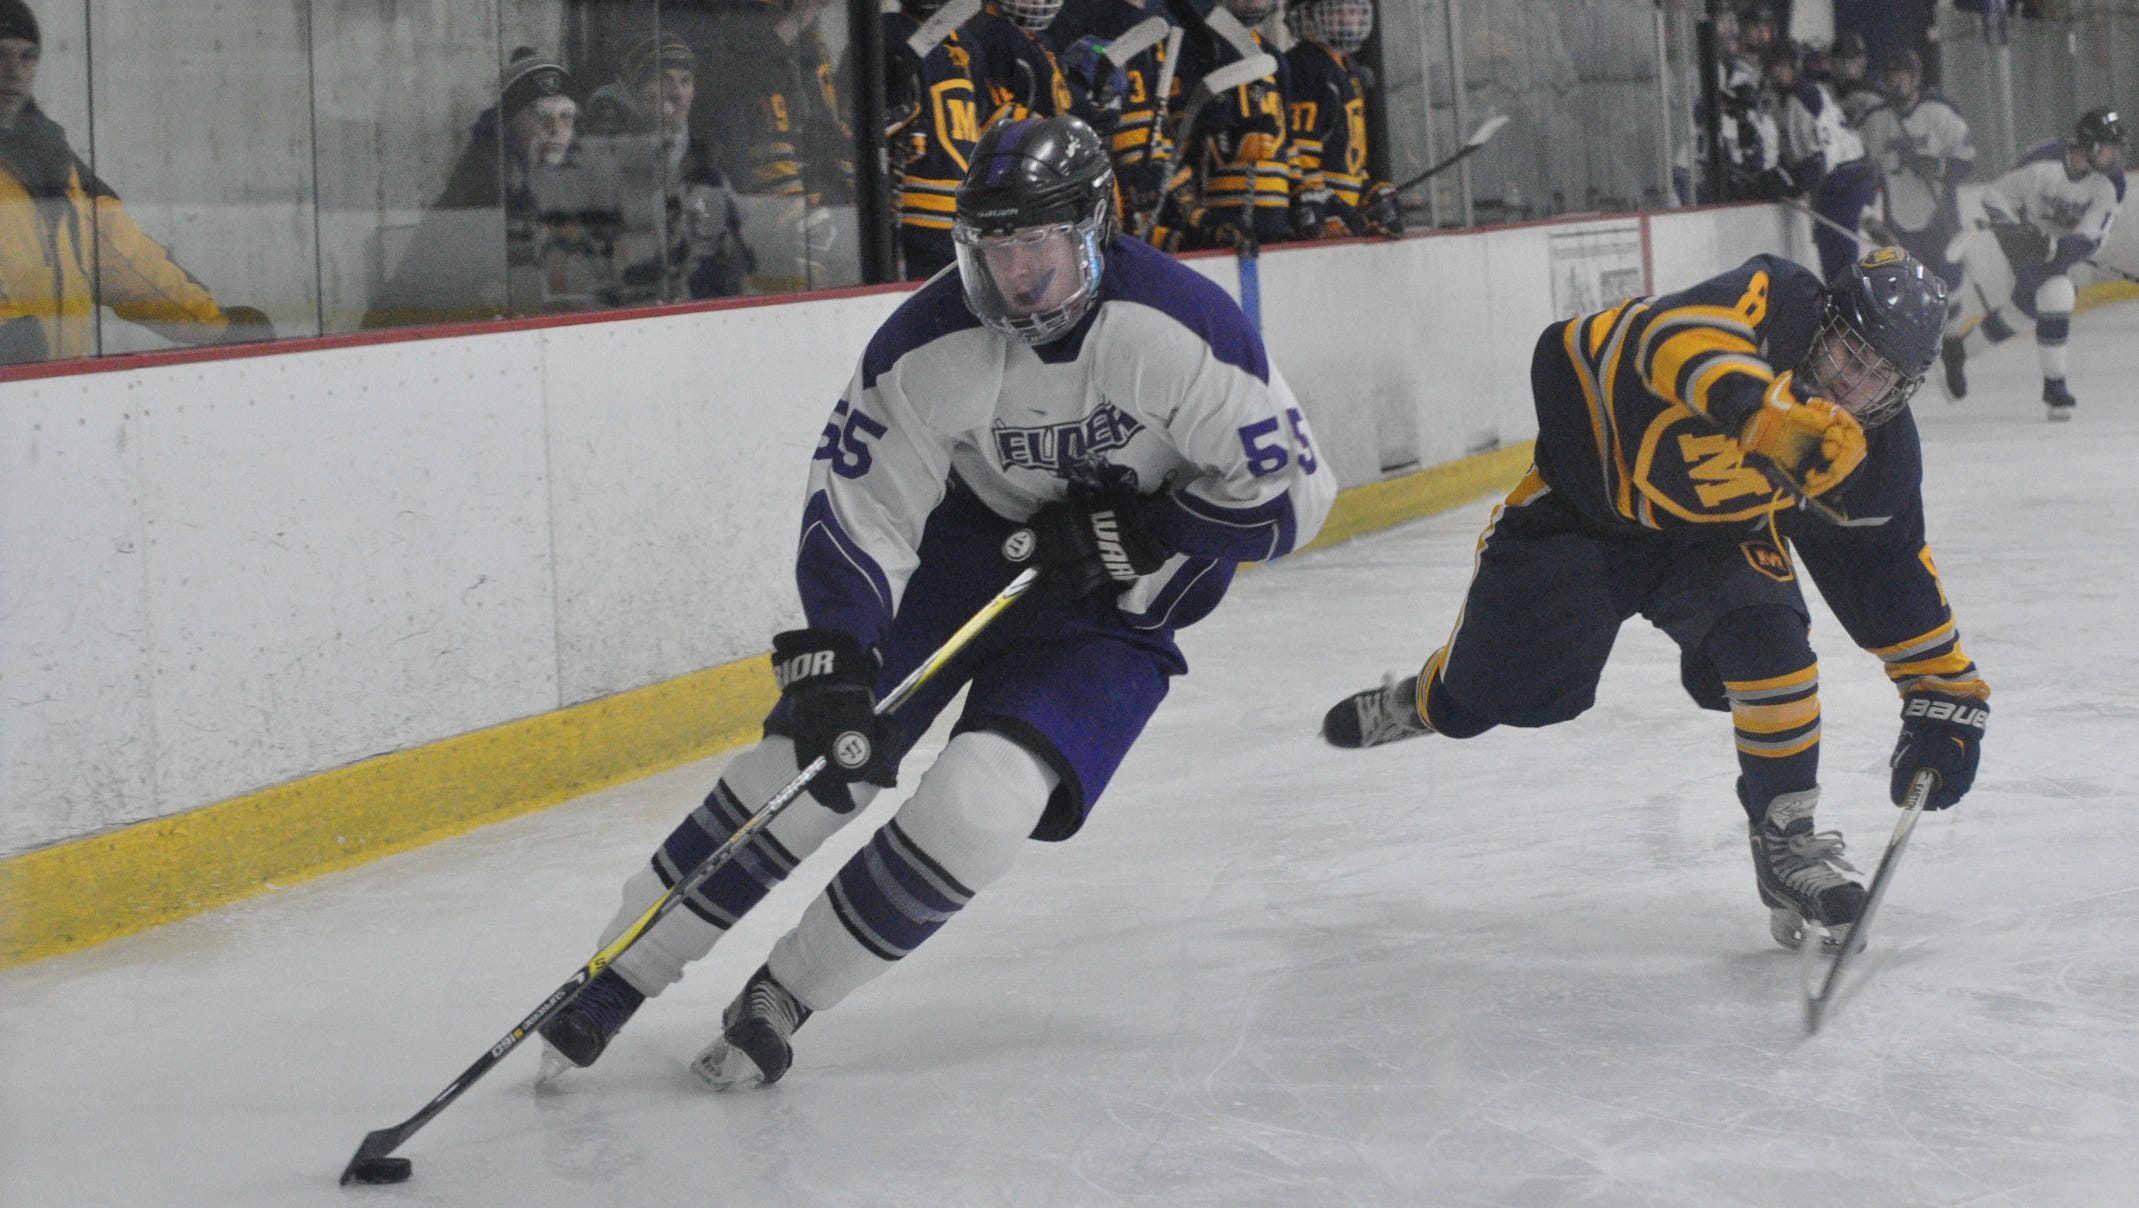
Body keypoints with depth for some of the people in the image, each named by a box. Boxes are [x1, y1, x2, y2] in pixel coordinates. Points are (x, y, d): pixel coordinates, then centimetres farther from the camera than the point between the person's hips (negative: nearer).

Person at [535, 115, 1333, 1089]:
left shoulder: (1183, 329, -26)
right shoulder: (929, 345, -20)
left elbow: (1289, 493, -18)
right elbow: (857, 508, -17)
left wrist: (1126, 536, -21)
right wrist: (831, 661, -29)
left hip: (1117, 604, -2)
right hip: (960, 543, 2)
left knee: (977, 806, -20)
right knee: (813, 759, -8)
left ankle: (786, 994, 1)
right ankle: (623, 969, 9)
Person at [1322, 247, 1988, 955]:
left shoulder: (1878, 456, -13)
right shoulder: (1773, 301, -29)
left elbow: (1894, 574, -2)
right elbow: (1678, 335, -50)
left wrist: (1945, 697, -8)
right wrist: (1758, 404, -68)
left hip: (1717, 537, 3)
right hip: (1588, 486, -3)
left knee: (1765, 642, -25)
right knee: (1504, 687, -2)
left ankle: (1786, 841, -7)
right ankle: (1429, 698, 35)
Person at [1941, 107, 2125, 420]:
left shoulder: (2110, 183, -18)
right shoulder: (2043, 165, -31)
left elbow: (2092, 236, -22)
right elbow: (1994, 196, -20)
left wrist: (2056, 249, -39)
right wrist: (2017, 235, -32)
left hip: (2059, 241, 6)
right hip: (2025, 230, -6)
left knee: (2026, 306, 13)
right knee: (2056, 296, -20)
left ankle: (1958, 349, 36)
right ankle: (2054, 386, -9)